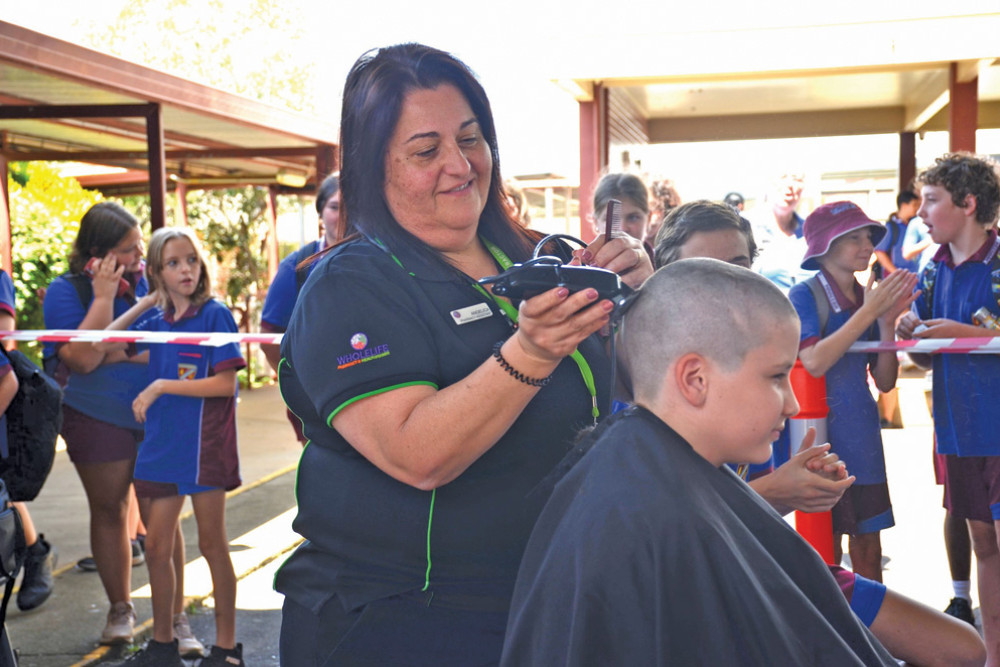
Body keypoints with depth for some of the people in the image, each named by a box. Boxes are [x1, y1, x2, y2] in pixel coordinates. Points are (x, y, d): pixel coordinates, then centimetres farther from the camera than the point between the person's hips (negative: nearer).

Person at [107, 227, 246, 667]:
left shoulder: (214, 314, -8)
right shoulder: (155, 321, 8)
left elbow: (225, 383, -14)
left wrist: (161, 386, -17)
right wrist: (144, 303, 7)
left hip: (204, 444, -5)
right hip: (160, 444, 6)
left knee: (212, 545, 5)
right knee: (156, 548, 12)